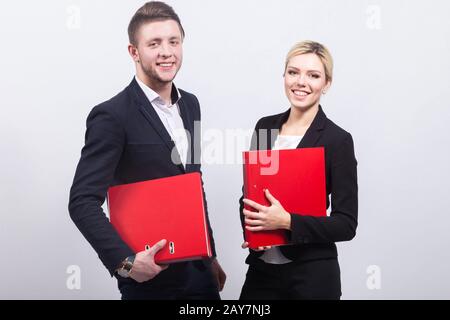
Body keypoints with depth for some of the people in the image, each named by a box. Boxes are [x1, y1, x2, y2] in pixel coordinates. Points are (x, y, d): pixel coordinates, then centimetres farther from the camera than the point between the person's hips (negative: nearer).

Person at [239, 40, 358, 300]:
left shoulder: (338, 140, -11)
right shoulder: (265, 126, 3)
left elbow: (346, 224, -12)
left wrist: (287, 221, -22)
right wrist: (250, 227, -7)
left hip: (312, 275, -4)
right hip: (261, 268, 4)